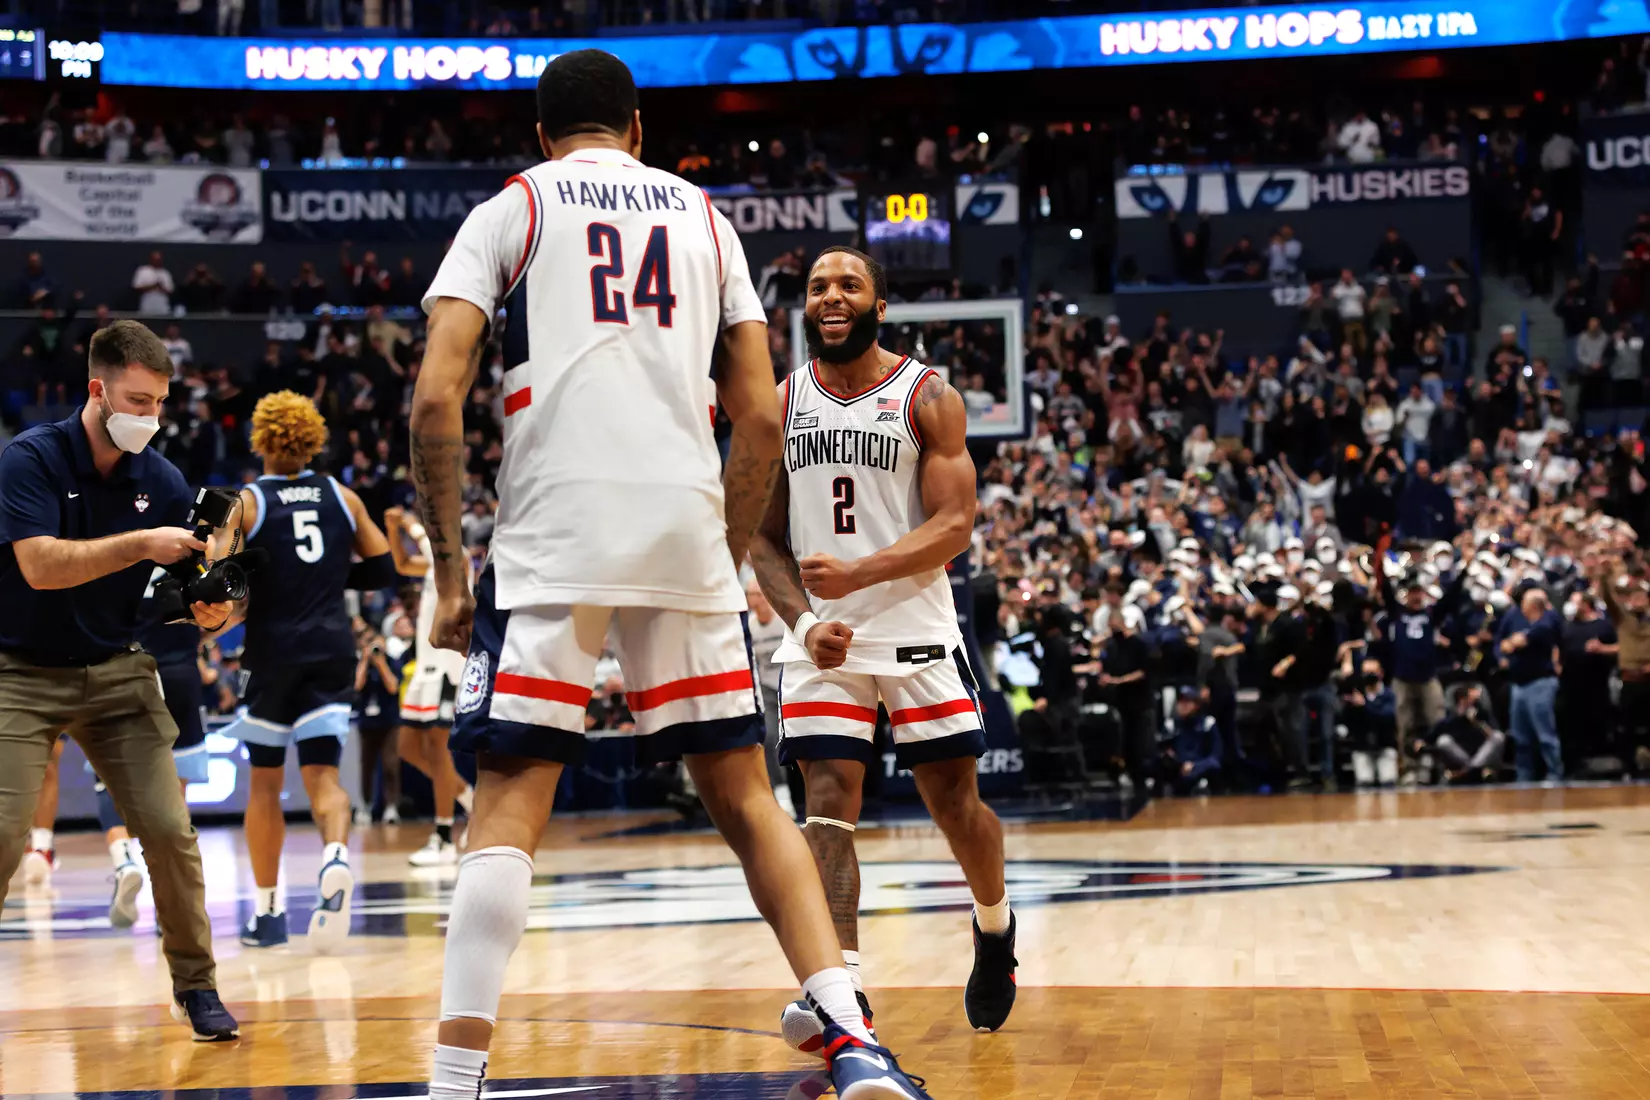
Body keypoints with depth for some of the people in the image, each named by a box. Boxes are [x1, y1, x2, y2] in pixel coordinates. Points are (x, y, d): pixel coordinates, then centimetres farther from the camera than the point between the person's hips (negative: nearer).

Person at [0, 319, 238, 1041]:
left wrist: (209, 612, -20)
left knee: (169, 831, -7)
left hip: (118, 674, 3)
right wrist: (140, 543, -32)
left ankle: (195, 986, 9)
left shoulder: (162, 481, -2)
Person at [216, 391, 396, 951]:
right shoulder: (343, 498, 7)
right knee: (322, 774, 0)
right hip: (332, 651, 2)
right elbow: (383, 569, 10)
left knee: (265, 782, 11)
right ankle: (336, 855, -32)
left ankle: (267, 911, 15)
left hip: (273, 653, -2)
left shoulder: (246, 503, -2)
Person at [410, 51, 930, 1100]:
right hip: (686, 532, 2)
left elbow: (436, 398, -1)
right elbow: (763, 420, 13)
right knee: (746, 798, 13)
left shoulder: (508, 211, 12)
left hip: (553, 540, -2)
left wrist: (449, 567, 4)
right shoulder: (703, 215, 20)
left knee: (508, 811, 0)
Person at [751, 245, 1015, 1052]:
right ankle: (842, 988, -18)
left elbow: (954, 526, -11)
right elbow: (764, 538, 7)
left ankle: (995, 926, 36)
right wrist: (804, 622, -10)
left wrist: (857, 573, -26)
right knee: (829, 801, -12)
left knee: (956, 803, 6)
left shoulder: (926, 398, -3)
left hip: (917, 629, -2)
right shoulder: (781, 404, 6)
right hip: (822, 637, 2)